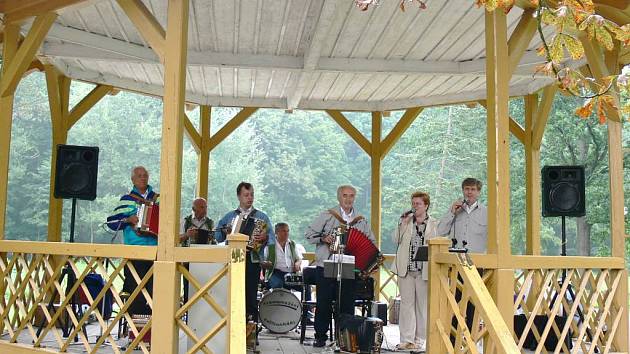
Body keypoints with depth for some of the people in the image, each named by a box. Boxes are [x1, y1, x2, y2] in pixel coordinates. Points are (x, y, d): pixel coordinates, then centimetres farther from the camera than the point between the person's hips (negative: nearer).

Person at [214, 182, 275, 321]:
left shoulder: (261, 217, 11)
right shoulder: (229, 216, 18)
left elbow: (272, 239, 1)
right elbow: (217, 236, 12)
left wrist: (264, 237, -19)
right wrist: (225, 231, -7)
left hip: (252, 261, -2)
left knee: (250, 297, -4)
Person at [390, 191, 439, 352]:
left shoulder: (435, 224, 3)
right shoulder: (405, 221, 10)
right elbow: (395, 241, 4)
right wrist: (403, 224, -6)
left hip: (424, 271, -2)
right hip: (406, 269, 2)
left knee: (422, 305, 5)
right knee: (406, 304, 4)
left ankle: (419, 340, 14)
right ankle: (406, 339, 9)